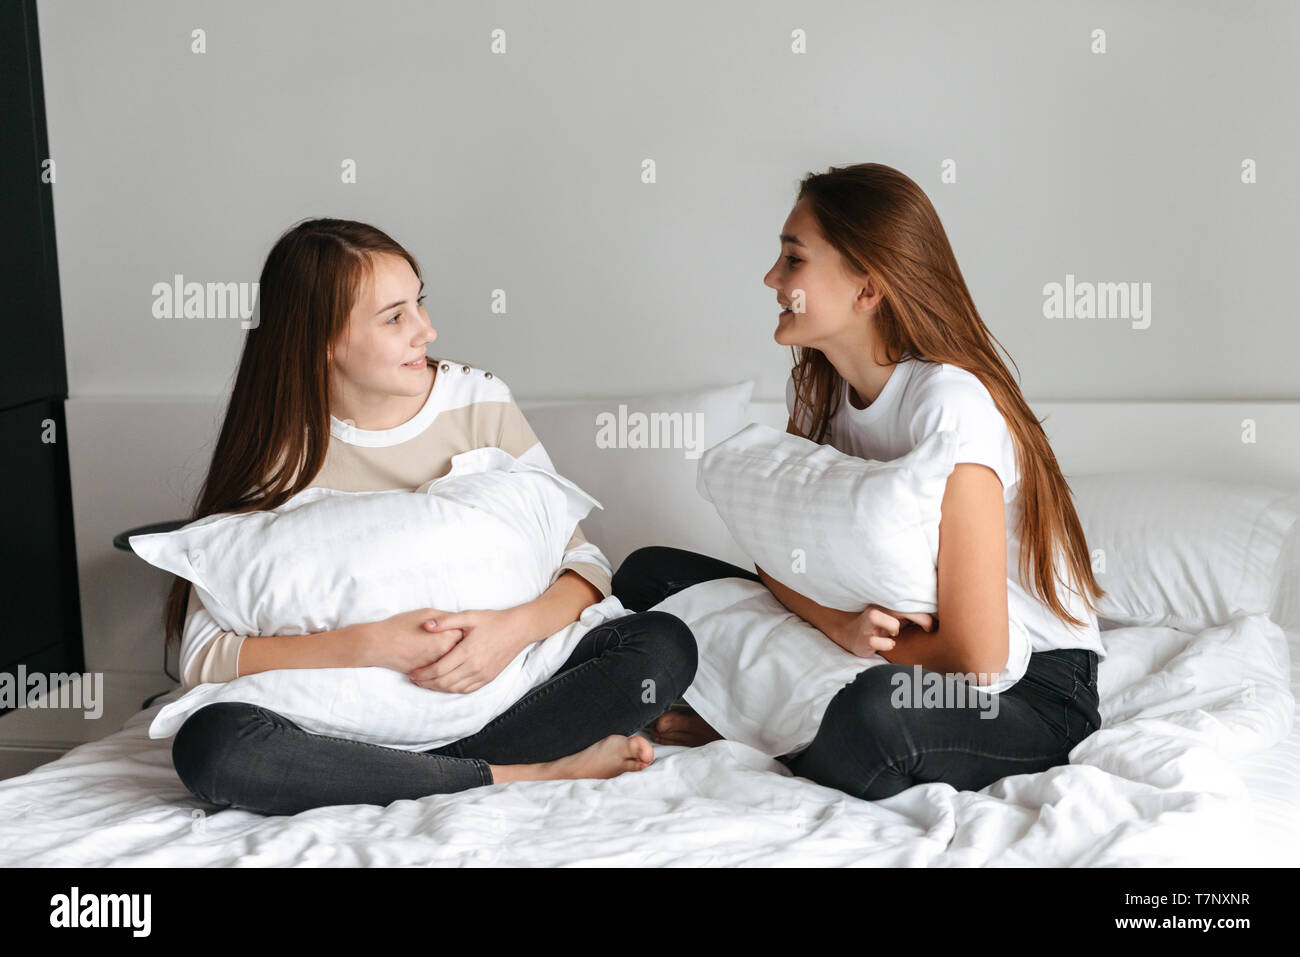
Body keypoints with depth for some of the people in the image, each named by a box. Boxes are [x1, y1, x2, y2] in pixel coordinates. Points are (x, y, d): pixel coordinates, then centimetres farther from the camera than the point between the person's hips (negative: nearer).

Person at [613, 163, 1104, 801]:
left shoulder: (951, 405, -26)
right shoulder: (816, 387, -1)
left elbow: (976, 658, -27)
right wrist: (841, 624, -22)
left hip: (1032, 686, -6)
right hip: (907, 637, 7)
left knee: (870, 717, -41)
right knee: (649, 575, 1)